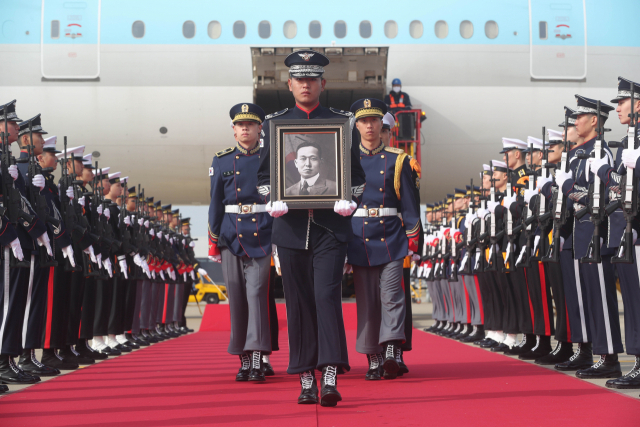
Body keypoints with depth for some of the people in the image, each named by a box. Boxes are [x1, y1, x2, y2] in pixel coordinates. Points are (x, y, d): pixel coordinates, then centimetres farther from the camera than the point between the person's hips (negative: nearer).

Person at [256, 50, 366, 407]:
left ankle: (331, 379, -13)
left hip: (331, 226, -2)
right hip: (292, 226, 2)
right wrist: (273, 200, -9)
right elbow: (265, 173, 12)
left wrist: (349, 200, -12)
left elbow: (356, 171, 8)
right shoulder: (274, 123, 11)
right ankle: (307, 381, 13)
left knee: (327, 296, -13)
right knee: (299, 303, 5)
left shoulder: (342, 122, 8)